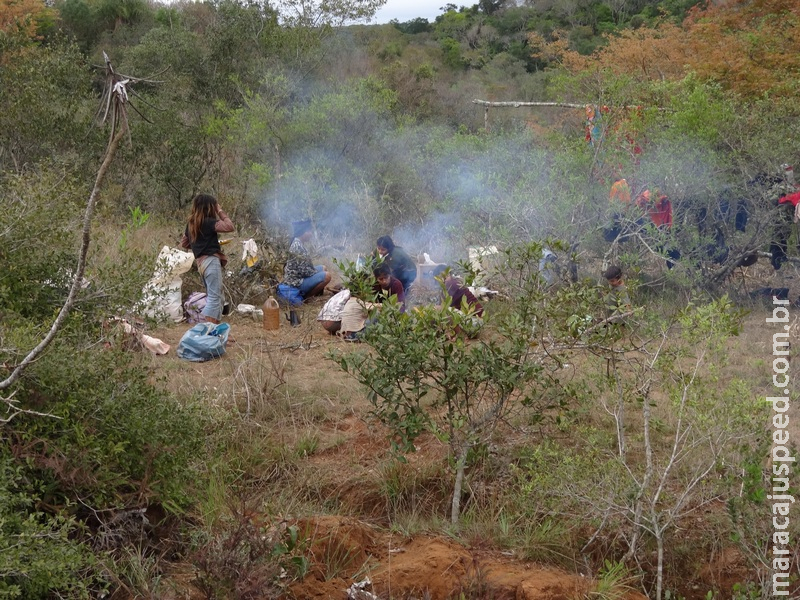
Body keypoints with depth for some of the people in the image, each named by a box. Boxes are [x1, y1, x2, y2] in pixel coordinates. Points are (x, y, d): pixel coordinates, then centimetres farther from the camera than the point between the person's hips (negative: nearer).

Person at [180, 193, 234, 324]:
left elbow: (184, 243, 23)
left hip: (201, 262, 9)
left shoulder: (192, 224, 14)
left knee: (214, 298, 14)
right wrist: (220, 211, -7)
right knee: (214, 297, -11)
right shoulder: (208, 222, -11)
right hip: (211, 261, -9)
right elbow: (229, 227, -19)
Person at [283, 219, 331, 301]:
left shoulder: (298, 243, 7)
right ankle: (306, 297, -6)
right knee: (326, 276, -18)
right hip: (296, 282, -11)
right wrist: (317, 273, -9)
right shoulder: (298, 246, -24)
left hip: (299, 276, 11)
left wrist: (316, 271, 7)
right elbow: (304, 270, -25)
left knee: (323, 268, 21)